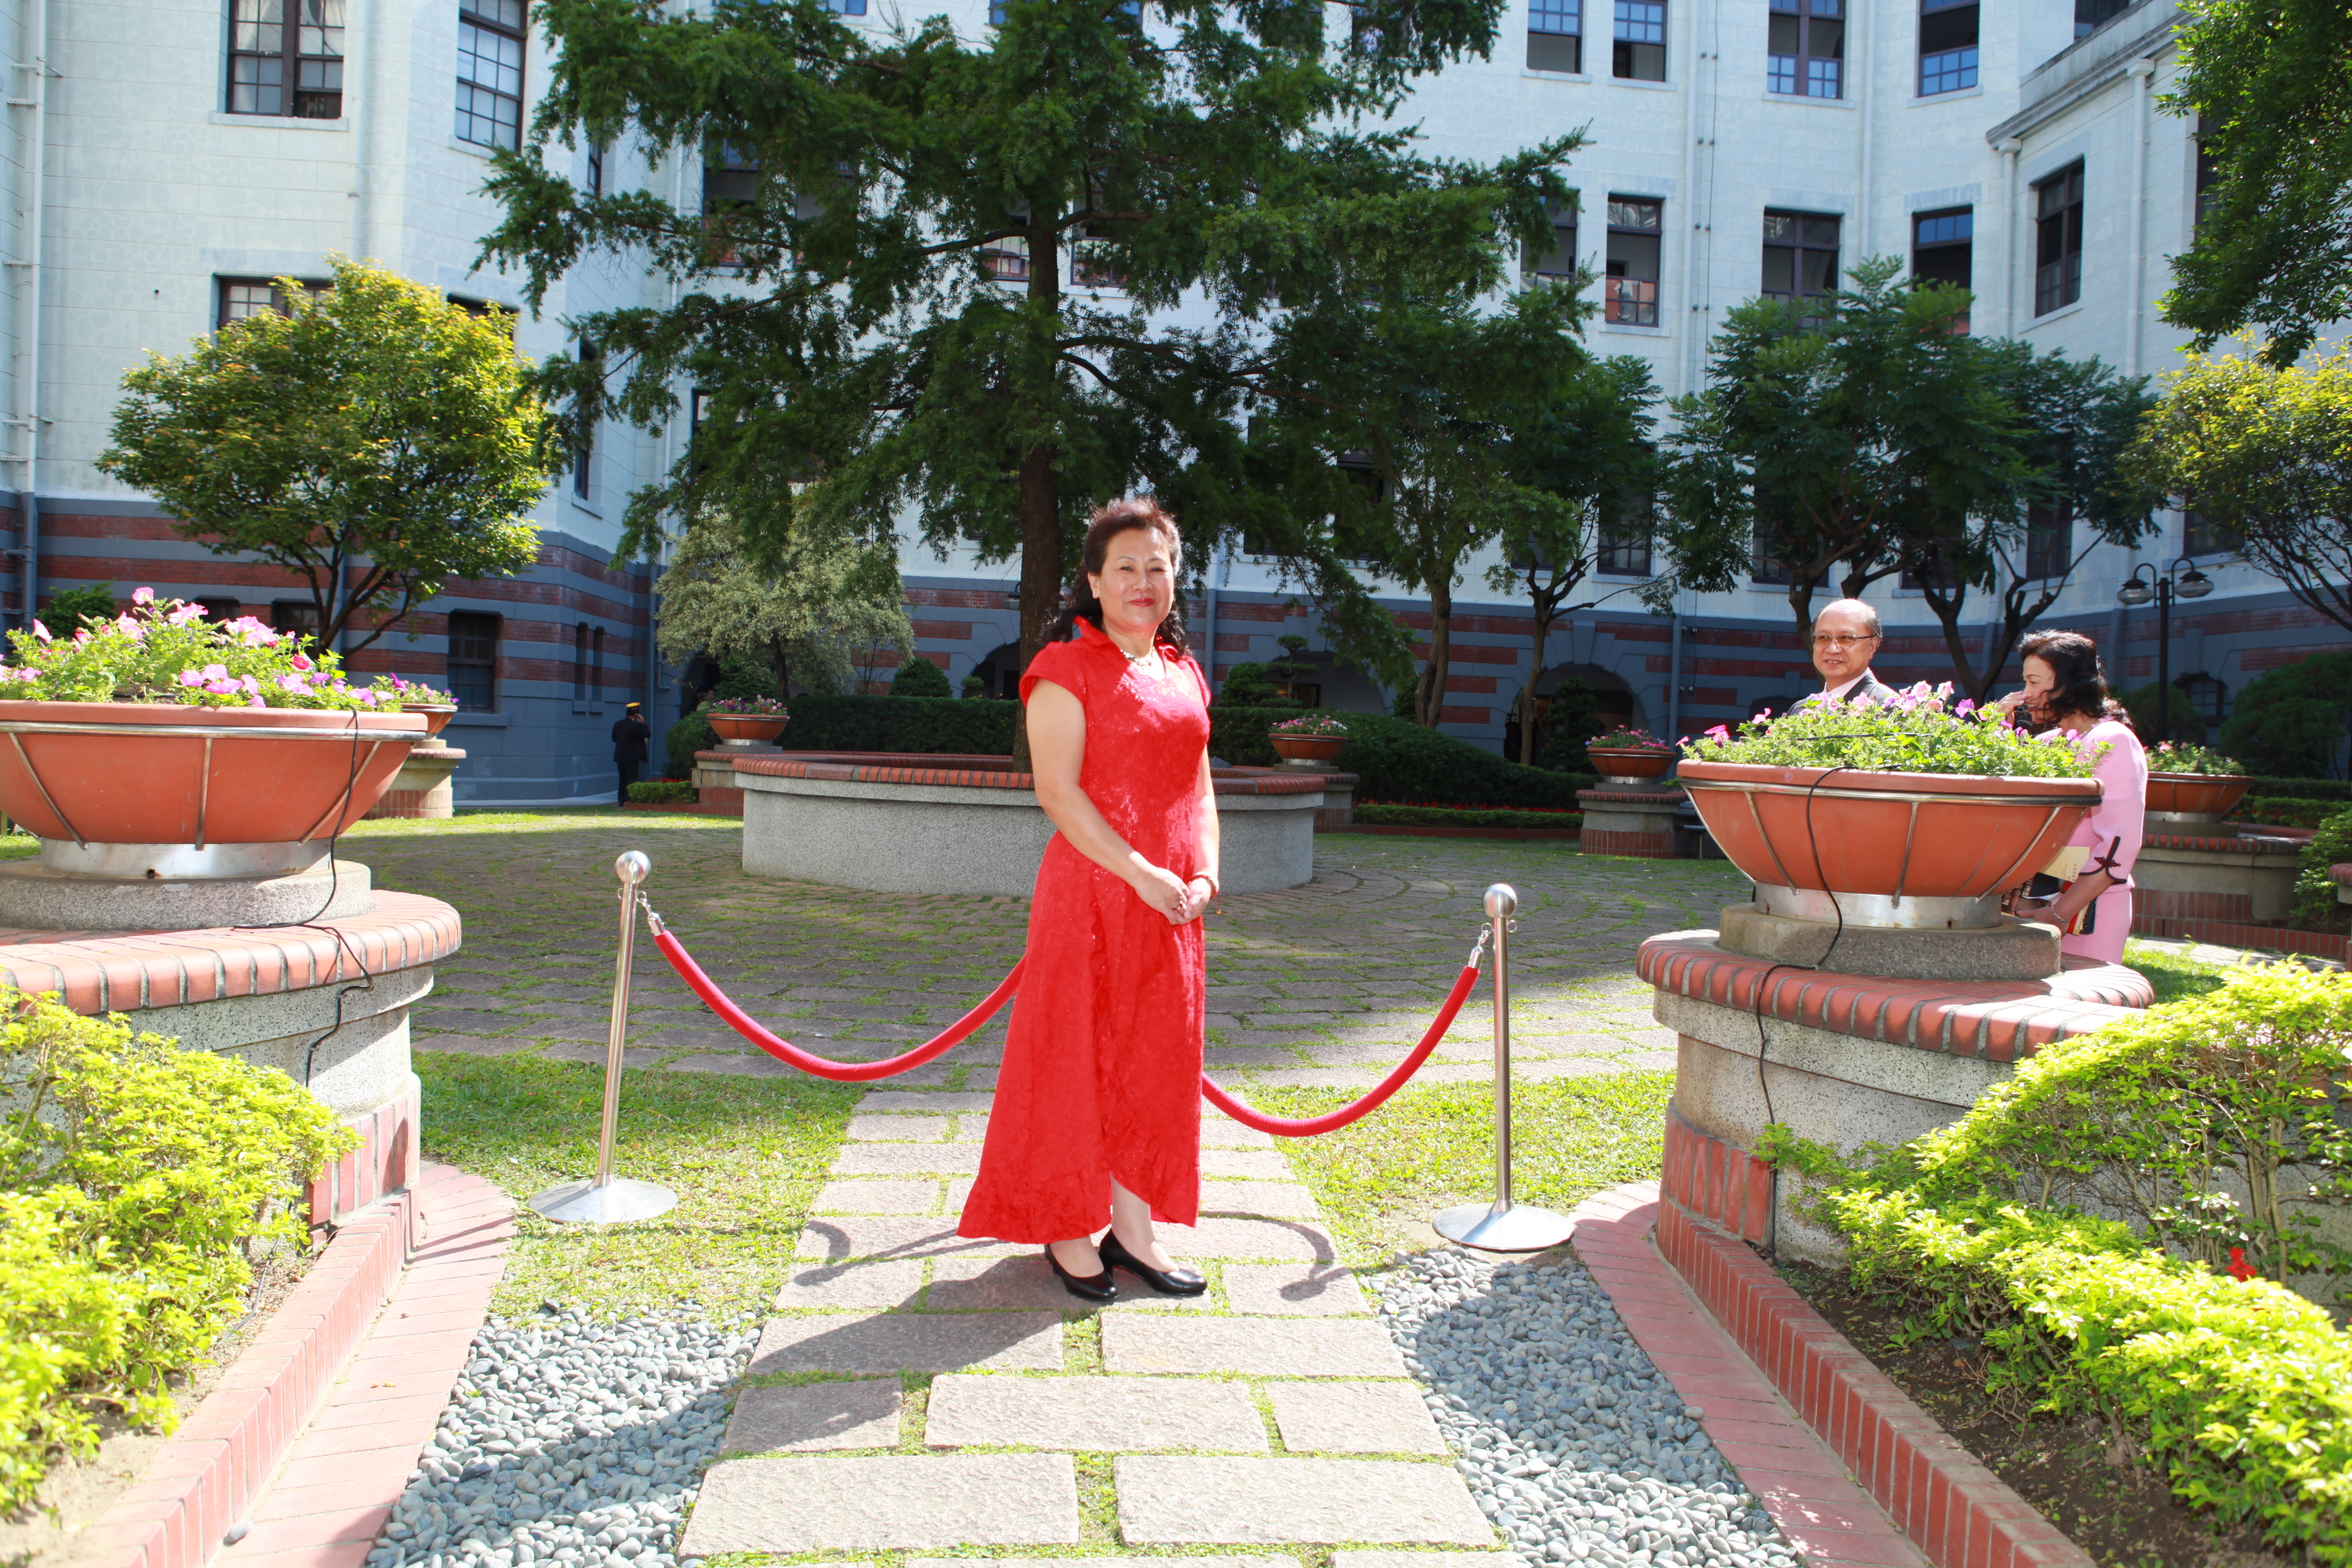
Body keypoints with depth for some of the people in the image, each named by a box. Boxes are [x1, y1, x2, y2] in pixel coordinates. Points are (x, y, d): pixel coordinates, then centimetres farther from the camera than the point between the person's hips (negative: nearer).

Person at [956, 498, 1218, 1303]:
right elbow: (1058, 792, -15)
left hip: (1172, 901, 7)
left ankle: (1133, 1230, 22)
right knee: (1076, 1058, 3)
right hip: (1091, 890, -7)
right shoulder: (1066, 669, -8)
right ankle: (1067, 1230, 18)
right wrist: (1143, 874, -19)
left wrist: (1204, 872, 0)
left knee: (1157, 1058, 10)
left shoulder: (1182, 673, 14)